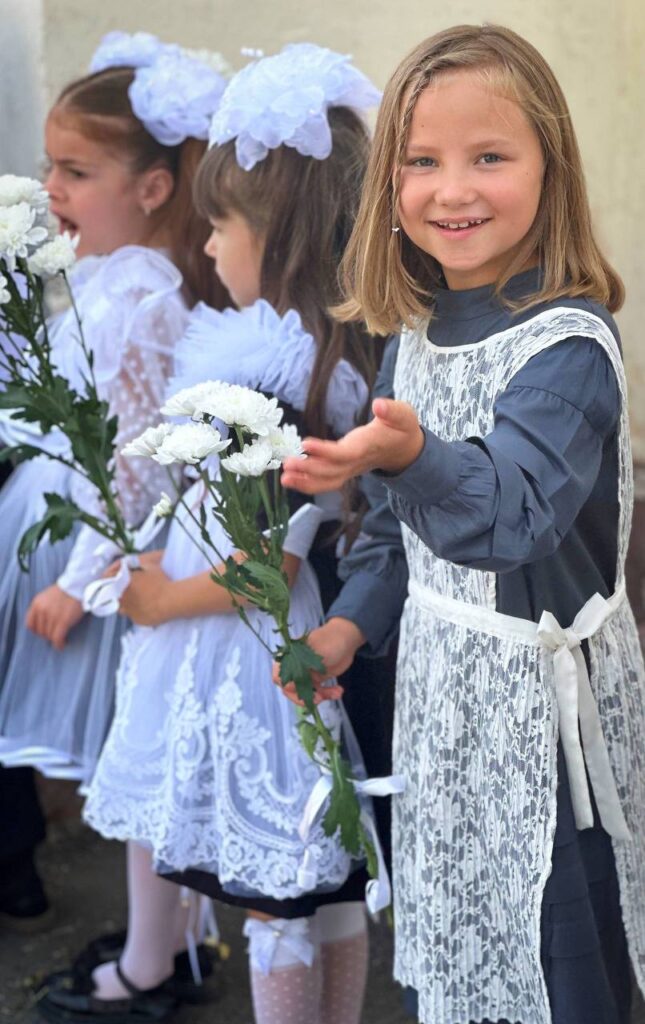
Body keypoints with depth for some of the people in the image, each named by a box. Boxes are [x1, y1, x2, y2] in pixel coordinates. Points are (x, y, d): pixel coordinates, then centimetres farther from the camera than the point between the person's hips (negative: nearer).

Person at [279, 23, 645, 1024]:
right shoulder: (415, 329, 3)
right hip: (440, 673, 7)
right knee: (453, 938, 23)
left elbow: (513, 505, -38)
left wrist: (409, 455, -55)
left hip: (539, 689, -7)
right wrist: (353, 619, 5)